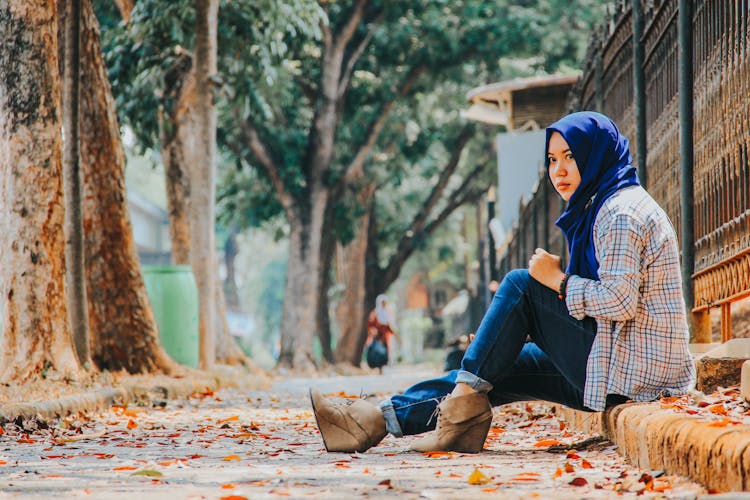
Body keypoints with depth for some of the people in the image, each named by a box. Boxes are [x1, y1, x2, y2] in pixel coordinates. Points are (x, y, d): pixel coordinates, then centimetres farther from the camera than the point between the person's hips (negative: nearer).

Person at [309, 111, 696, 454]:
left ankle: (465, 400, -6)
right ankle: (378, 420, 0)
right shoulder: (601, 207, 19)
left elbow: (618, 301, -24)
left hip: (630, 370, -10)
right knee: (495, 368, 8)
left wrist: (558, 280, -11)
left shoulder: (621, 212, -13)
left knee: (521, 284, -10)